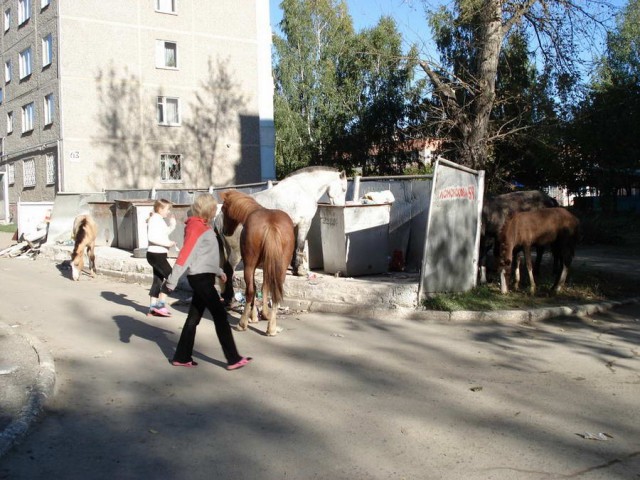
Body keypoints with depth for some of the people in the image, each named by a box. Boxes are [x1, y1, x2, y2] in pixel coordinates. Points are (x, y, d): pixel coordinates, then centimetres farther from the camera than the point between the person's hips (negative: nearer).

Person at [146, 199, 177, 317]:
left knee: (158, 280, 12)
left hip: (159, 254, 10)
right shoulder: (155, 219, -14)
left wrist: (172, 225, 15)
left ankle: (152, 308, 16)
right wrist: (167, 243, -23)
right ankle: (161, 304, -8)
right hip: (156, 254, -10)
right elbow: (151, 237, -25)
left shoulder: (159, 219, 16)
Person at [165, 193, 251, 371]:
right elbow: (185, 254, -21)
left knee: (194, 317, 11)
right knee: (220, 315, -5)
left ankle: (182, 357, 17)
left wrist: (219, 271, 26)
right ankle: (233, 359, -1)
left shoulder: (204, 226, 14)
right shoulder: (195, 227, -15)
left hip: (204, 277, 9)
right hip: (200, 277, -9)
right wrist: (172, 280, -24)